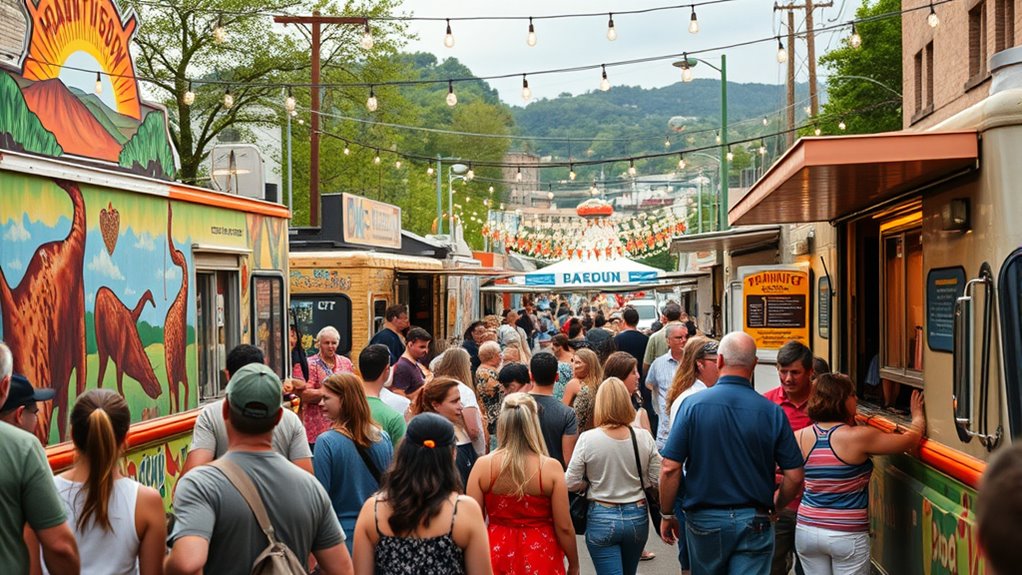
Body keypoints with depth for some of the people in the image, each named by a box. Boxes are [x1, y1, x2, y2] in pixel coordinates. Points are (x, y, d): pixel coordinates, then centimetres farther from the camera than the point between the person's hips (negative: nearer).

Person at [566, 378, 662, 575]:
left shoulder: (587, 439, -15)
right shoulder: (644, 438, -9)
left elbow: (571, 483, -10)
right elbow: (657, 479, -2)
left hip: (602, 519, -3)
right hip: (637, 517, 4)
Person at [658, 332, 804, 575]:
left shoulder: (693, 404, -10)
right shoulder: (772, 411, -7)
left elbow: (670, 468, -11)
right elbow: (794, 476, -4)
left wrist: (666, 515, 3)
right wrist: (774, 505, 15)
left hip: (704, 519, 1)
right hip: (753, 522, 0)